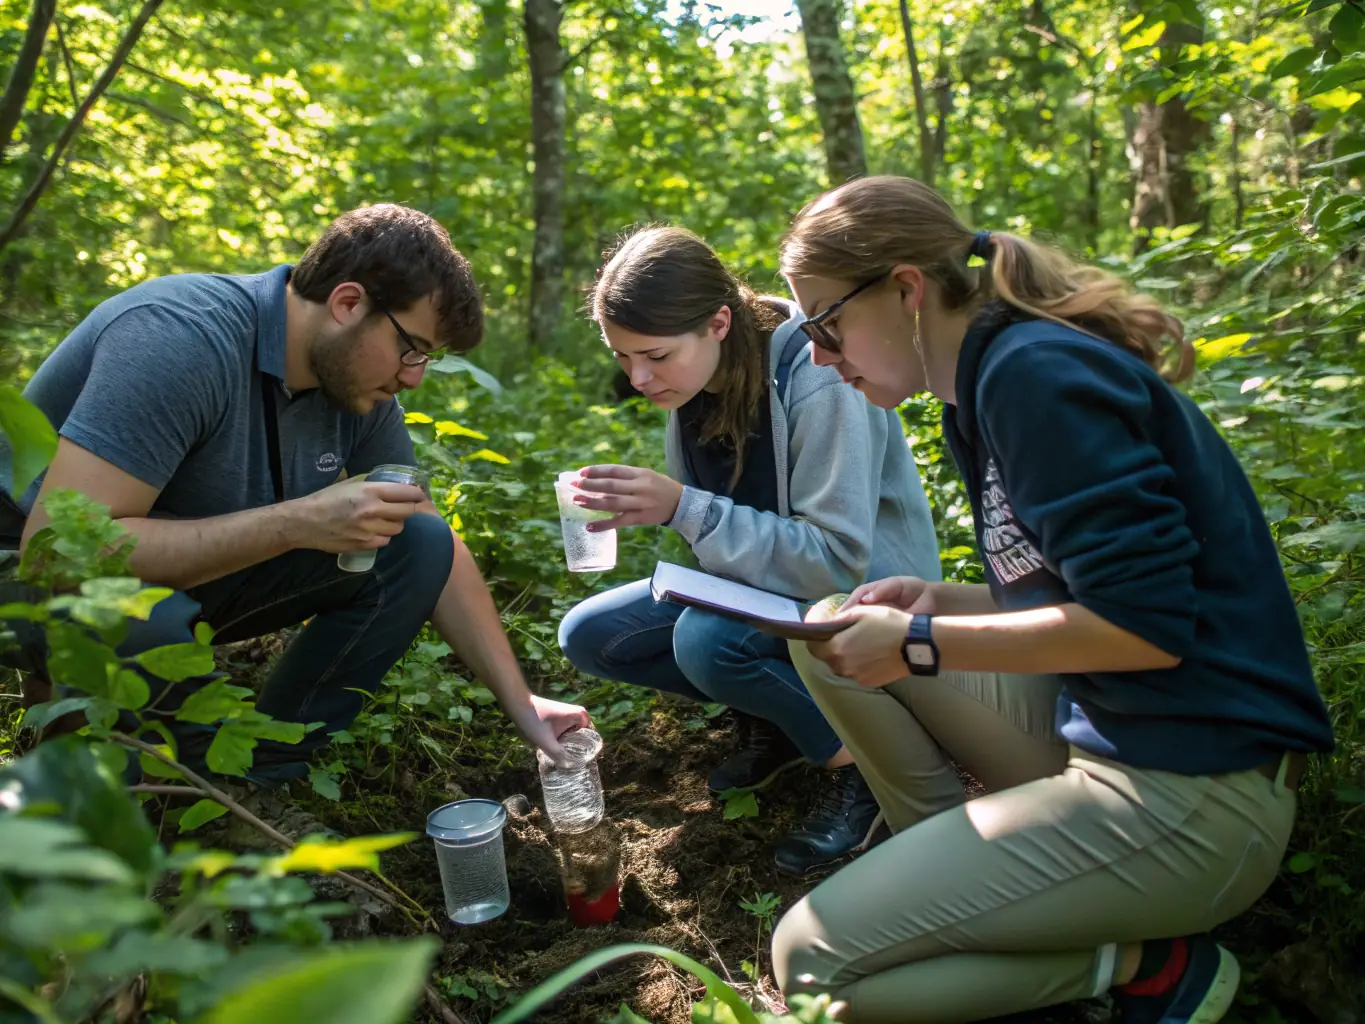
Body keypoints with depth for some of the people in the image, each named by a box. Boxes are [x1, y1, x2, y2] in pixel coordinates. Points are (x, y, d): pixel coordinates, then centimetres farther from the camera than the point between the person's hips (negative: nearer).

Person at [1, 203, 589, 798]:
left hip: (202, 576, 6)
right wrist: (298, 522, -37)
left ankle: (267, 772, -2)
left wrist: (520, 703, -5)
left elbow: (440, 551, -1)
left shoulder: (362, 386, -9)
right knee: (140, 617, -39)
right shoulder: (181, 338, -31)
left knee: (417, 546, -10)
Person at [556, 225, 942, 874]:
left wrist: (685, 508, -36)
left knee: (706, 638, -35)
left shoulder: (818, 379, -27)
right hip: (760, 583, 8)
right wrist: (642, 505, -13)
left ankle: (855, 760, -9)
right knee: (587, 636, -6)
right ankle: (770, 716, 8)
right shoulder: (691, 380, -4)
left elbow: (840, 559, -31)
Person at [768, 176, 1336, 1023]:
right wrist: (941, 603, 3)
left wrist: (921, 644, -15)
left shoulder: (1035, 372, -18)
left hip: (1190, 788, -9)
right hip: (1095, 728, 10)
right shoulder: (994, 378, 11)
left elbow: (1145, 622, -23)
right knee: (829, 631, 7)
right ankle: (949, 857, 8)